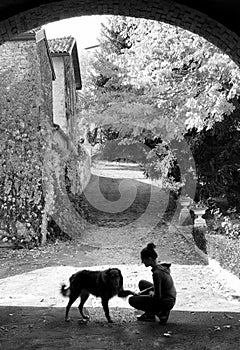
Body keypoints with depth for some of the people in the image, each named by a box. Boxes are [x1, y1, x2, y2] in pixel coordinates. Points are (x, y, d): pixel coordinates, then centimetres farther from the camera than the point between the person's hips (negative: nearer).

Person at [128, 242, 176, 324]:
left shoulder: (157, 273, -27)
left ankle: (160, 313, -1)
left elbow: (157, 297, -24)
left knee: (132, 300, -5)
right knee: (142, 283, 21)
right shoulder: (162, 266, 1)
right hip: (170, 299, 9)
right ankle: (150, 314, 18)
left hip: (166, 303, -9)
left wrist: (152, 293, -2)